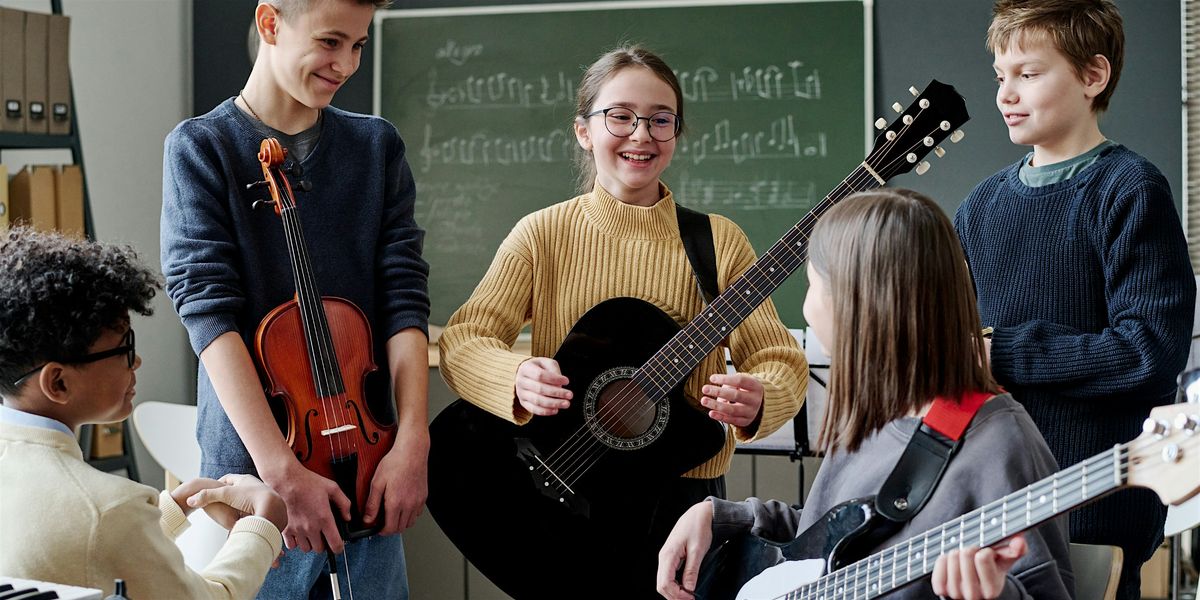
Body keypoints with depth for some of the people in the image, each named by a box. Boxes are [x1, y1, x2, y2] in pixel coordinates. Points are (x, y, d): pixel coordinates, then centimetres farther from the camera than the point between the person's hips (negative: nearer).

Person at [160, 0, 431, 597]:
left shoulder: (377, 145, 7)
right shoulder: (201, 148, -4)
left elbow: (404, 296, 0)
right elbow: (209, 310, -14)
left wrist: (411, 440, -14)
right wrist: (280, 468, -23)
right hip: (251, 473, -3)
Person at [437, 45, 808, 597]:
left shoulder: (719, 242, 1)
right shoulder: (543, 234, 0)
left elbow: (780, 359, -3)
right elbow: (461, 340, -6)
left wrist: (756, 402, -26)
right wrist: (518, 378, -28)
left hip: (682, 495, 1)